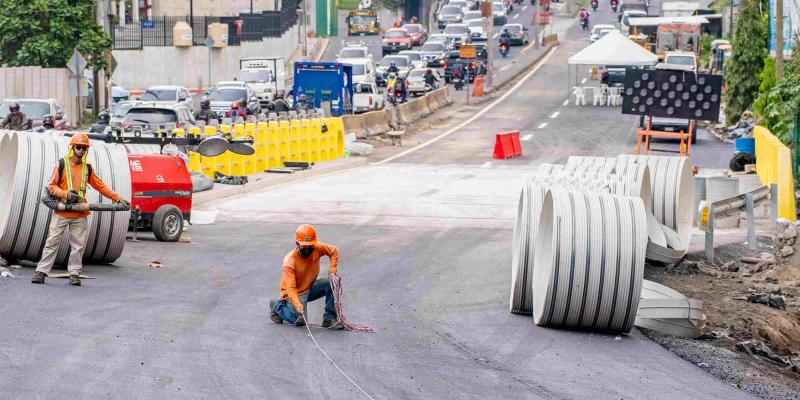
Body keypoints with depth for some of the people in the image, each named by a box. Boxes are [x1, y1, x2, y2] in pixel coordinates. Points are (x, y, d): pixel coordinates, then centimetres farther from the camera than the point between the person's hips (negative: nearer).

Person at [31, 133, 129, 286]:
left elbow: (101, 186, 15)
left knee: (78, 245, 2)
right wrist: (65, 194, -17)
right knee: (52, 242, -1)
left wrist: (118, 199, 10)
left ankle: (74, 274, 9)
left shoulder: (87, 168, 9)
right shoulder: (62, 164, -1)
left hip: (80, 215, 3)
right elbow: (51, 186, 0)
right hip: (61, 212, -3)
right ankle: (41, 271, 2)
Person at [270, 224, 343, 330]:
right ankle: (278, 305, 8)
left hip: (310, 288, 5)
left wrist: (332, 270, -9)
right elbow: (290, 288, -33)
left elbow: (334, 251, 5)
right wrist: (298, 305, -48)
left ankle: (329, 318, -9)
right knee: (300, 320, -21)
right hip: (295, 294, -5)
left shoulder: (317, 248, -16)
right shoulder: (289, 261, -29)